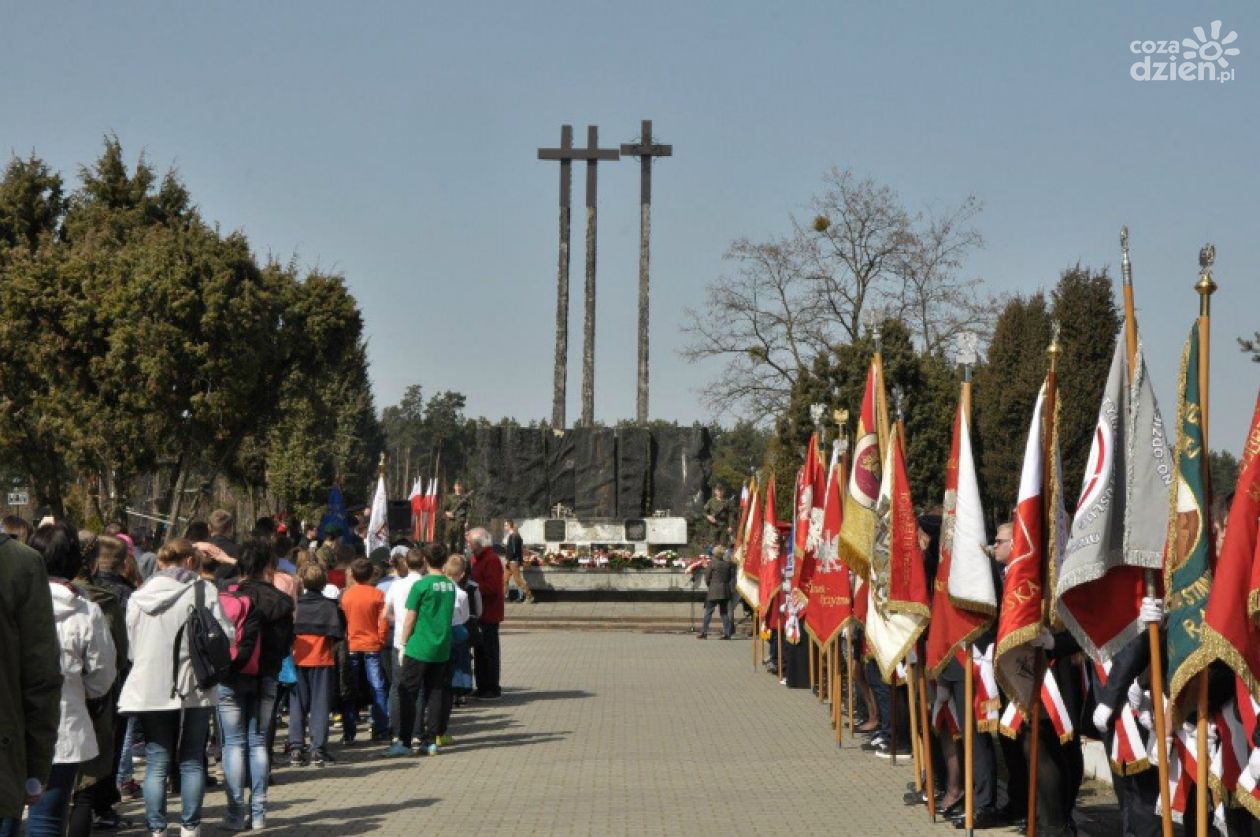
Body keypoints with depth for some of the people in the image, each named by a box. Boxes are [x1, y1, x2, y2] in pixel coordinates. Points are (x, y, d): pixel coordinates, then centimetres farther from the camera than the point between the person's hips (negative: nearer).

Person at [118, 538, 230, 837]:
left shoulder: (138, 596, 4)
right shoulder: (203, 590, -4)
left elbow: (130, 644, 7)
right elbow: (224, 635, -6)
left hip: (149, 690, 2)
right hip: (193, 689, -2)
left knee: (156, 764, 6)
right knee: (191, 762, 8)